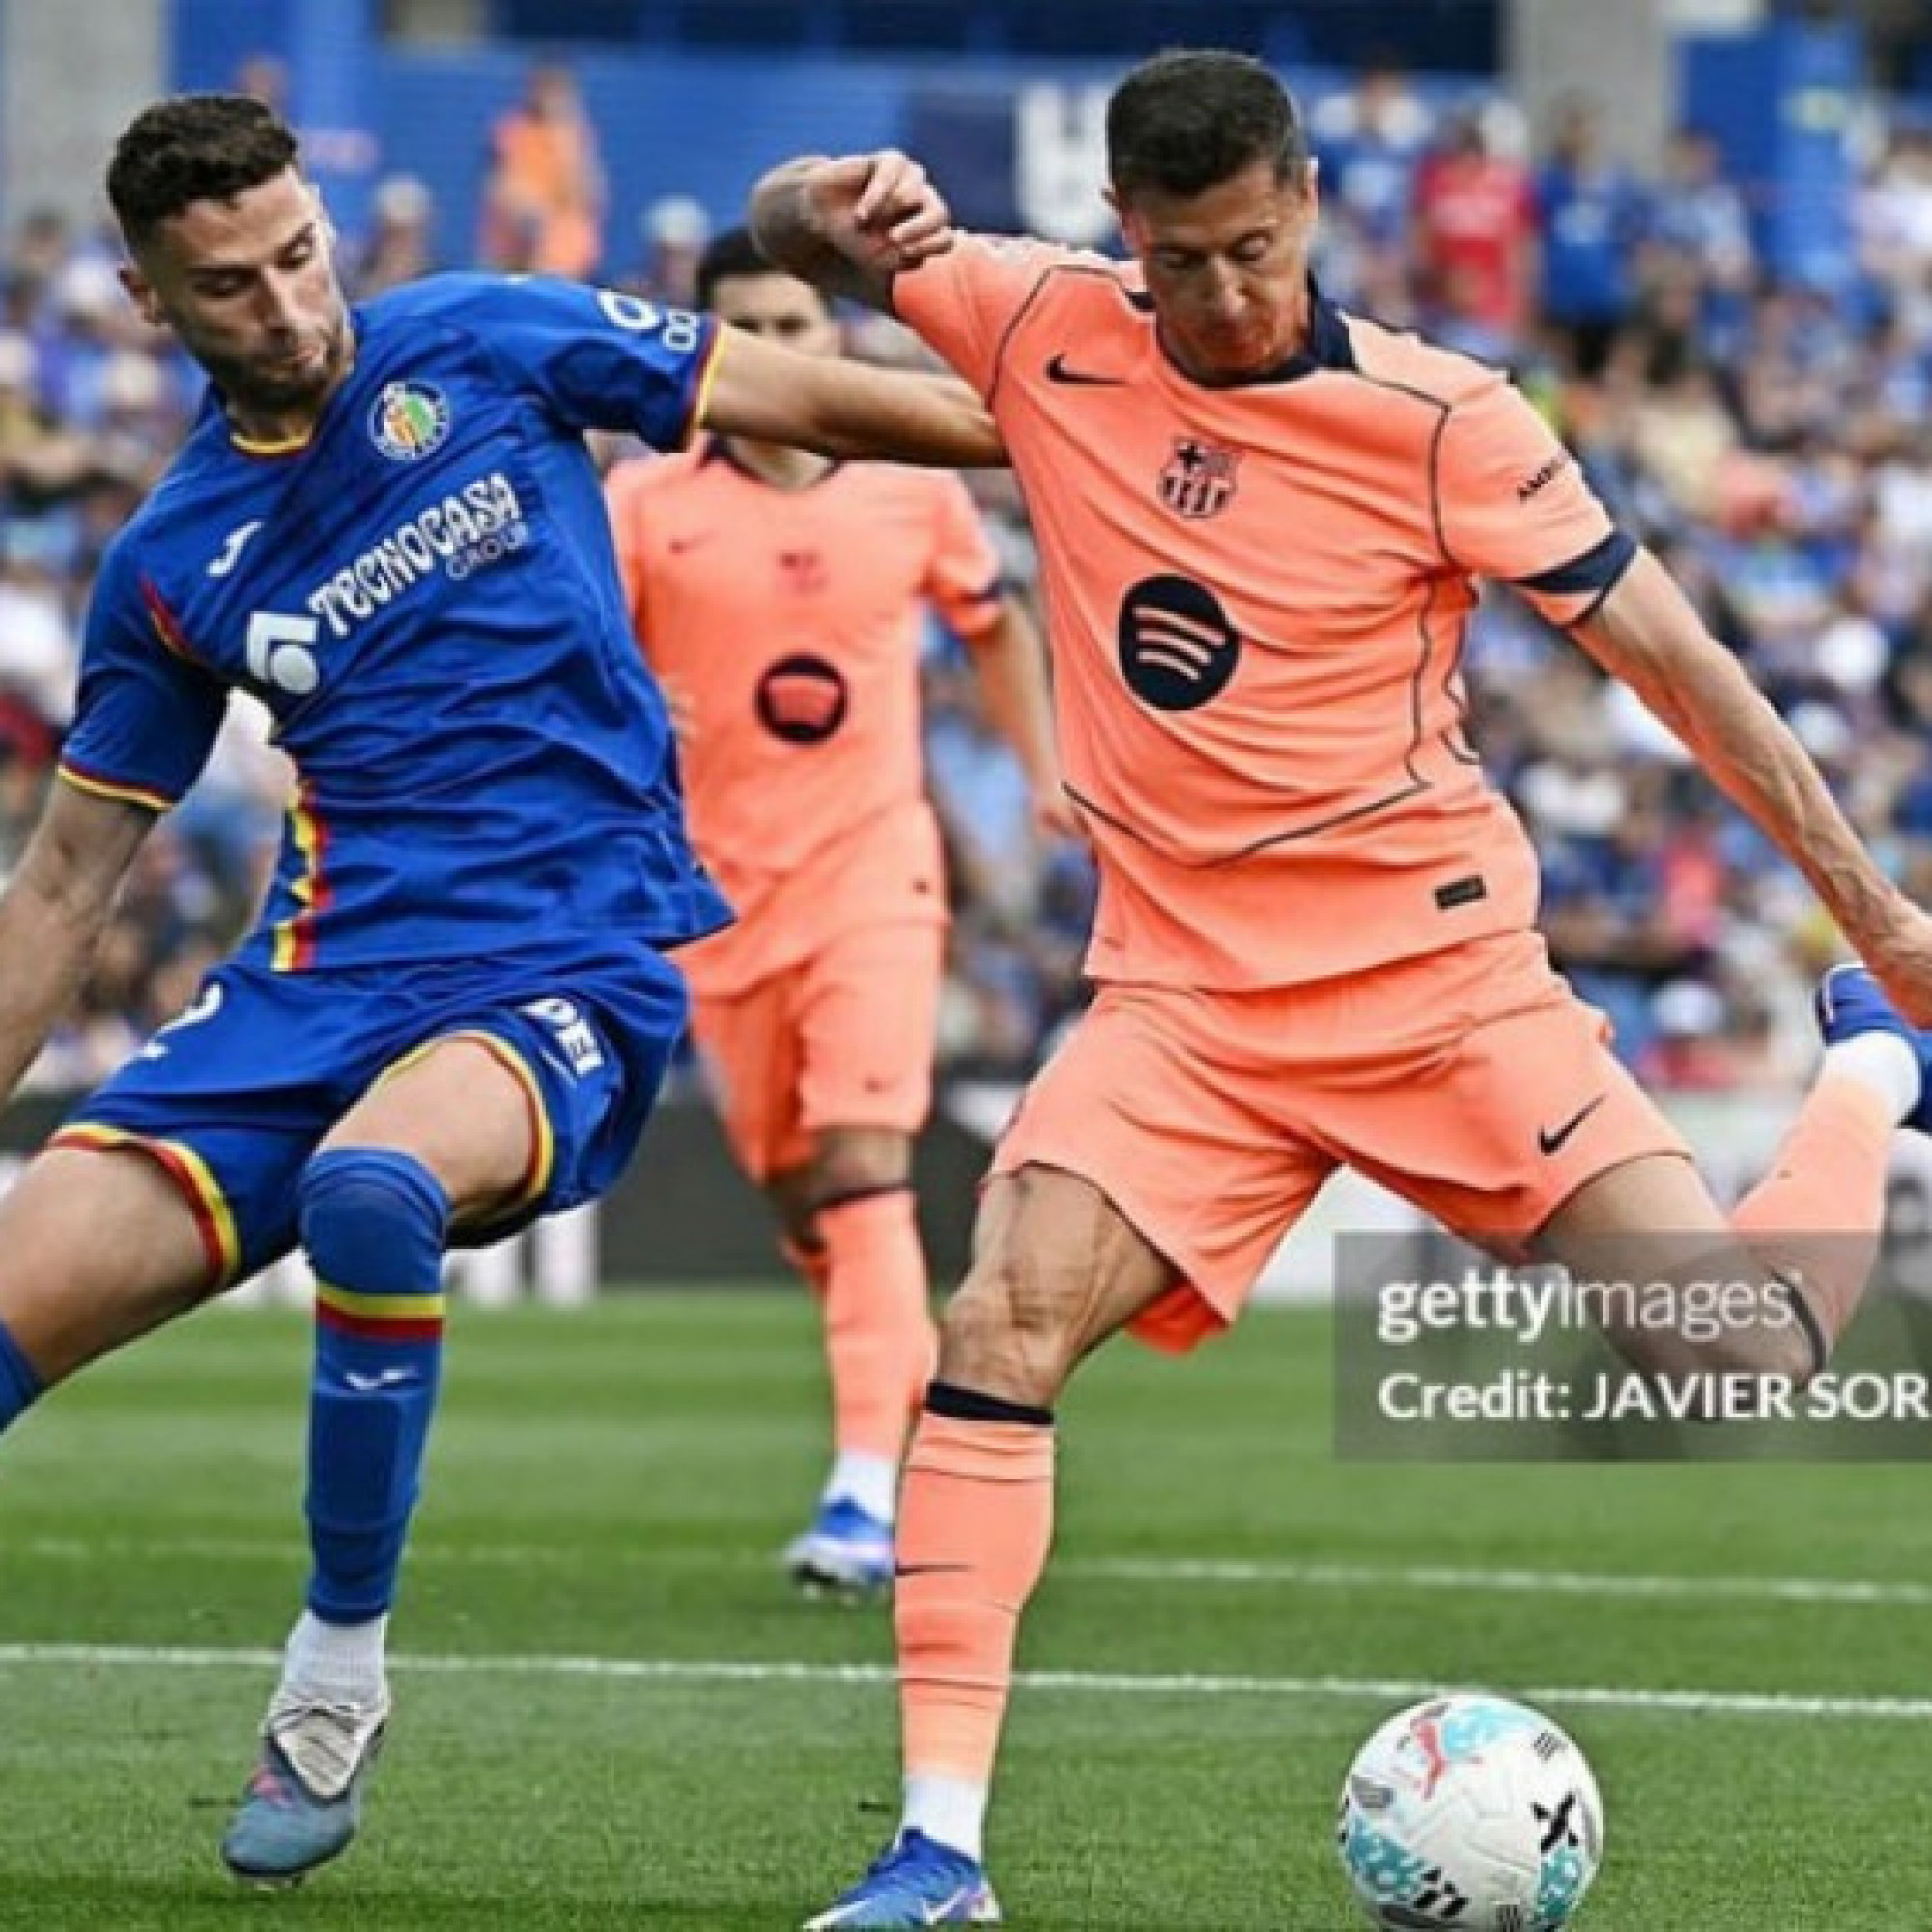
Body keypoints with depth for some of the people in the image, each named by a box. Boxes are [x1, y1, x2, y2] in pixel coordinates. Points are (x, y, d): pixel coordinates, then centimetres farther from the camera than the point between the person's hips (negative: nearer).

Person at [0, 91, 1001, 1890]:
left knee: (367, 1190, -36)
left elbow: (801, 401, 8)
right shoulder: (169, 562, 9)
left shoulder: (488, 347, 1)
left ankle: (337, 1670, -17)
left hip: (569, 961, -4)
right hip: (321, 973, 4)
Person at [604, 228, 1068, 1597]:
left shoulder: (914, 493, 1)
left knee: (865, 1161, -18)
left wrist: (1045, 775, 11)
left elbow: (997, 623, 19)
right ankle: (932, 1395, 36)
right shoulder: (646, 504, -3)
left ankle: (871, 1491, -26)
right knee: (790, 1181, 9)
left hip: (872, 865, -2)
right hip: (718, 880, 2)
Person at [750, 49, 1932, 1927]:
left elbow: (1668, 658, -4)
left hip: (1439, 976, -2)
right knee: (1000, 1323, -22)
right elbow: (793, 228, 12)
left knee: (1739, 1362, -11)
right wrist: (839, 201, -13)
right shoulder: (1047, 332, -2)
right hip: (1184, 1001, 2)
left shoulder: (1439, 421, -11)